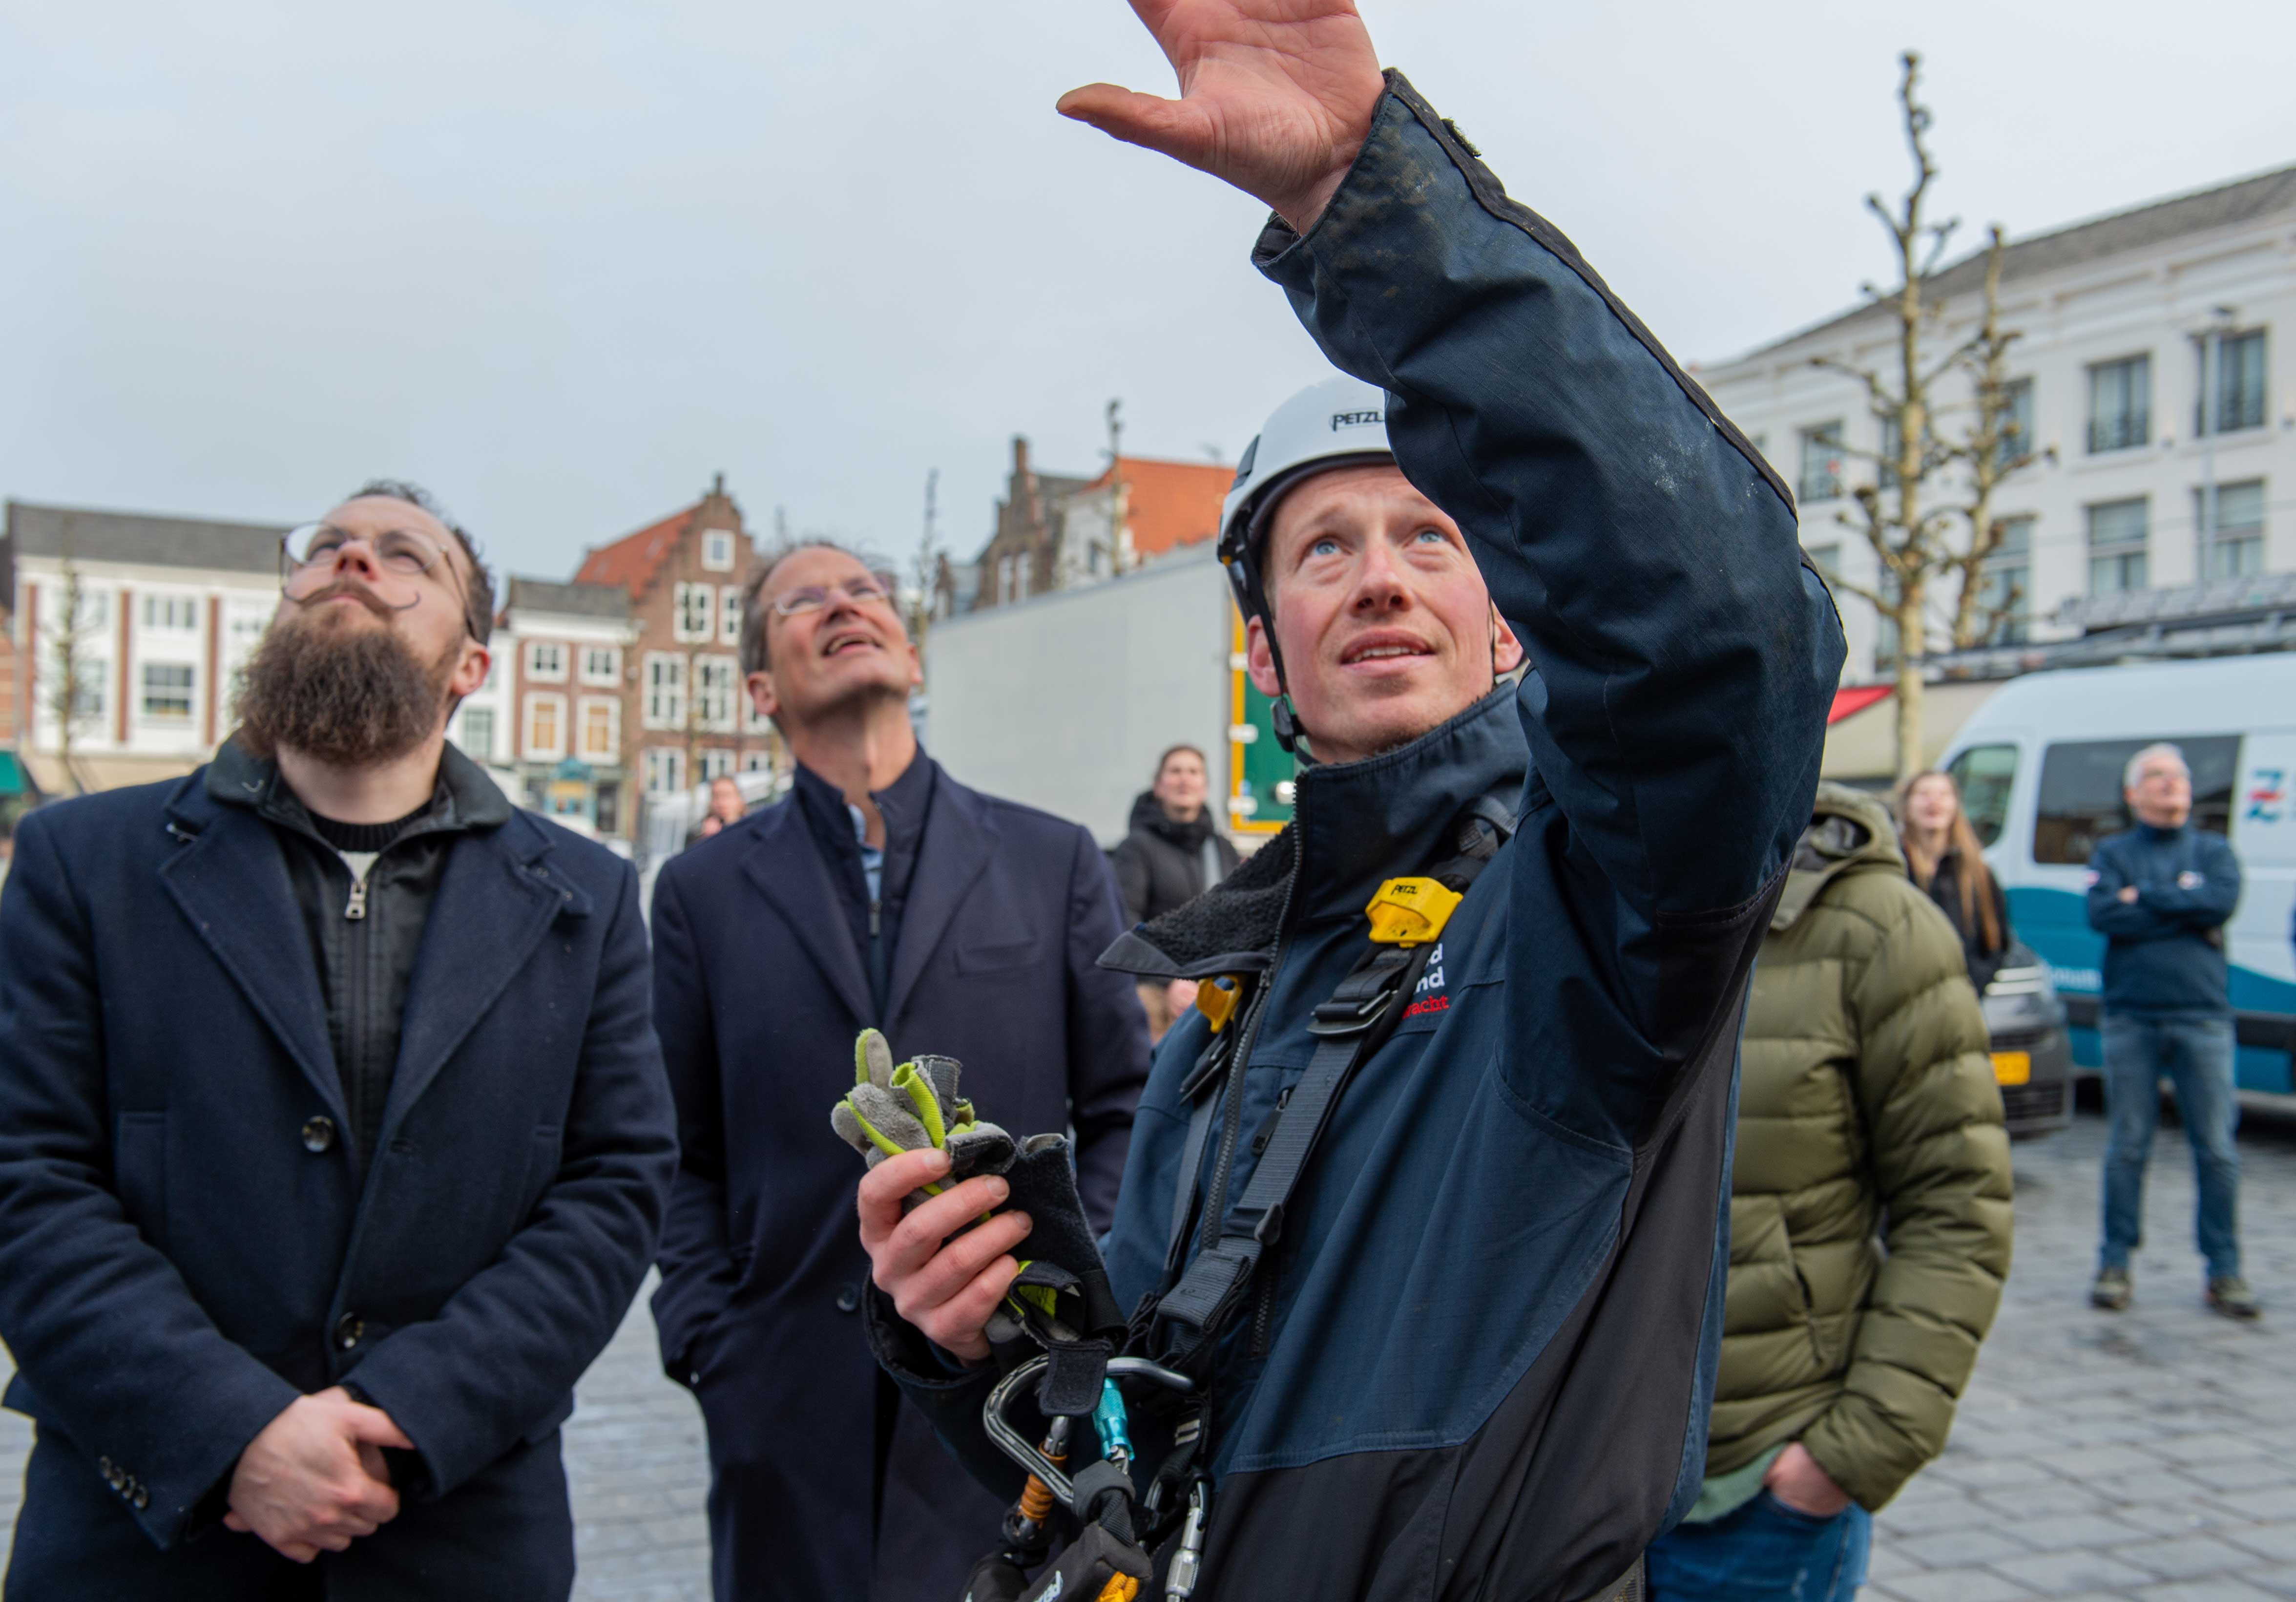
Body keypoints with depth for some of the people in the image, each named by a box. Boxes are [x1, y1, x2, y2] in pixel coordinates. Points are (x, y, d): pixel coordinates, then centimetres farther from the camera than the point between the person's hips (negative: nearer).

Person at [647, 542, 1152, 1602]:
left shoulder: (1055, 863, 4)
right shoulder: (705, 890, 5)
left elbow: (1123, 1108, 6)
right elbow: (684, 1156, 7)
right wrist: (706, 1345, -3)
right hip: (790, 1399, 0)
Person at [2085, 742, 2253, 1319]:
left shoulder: (2214, 851, 12)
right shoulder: (2112, 853, 9)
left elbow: (2223, 902, -10)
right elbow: (2102, 915, -10)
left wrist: (2145, 896, -7)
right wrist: (2189, 915, -8)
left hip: (2203, 1017, 1)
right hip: (2131, 1018, -1)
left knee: (2217, 1148, 1)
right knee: (2127, 1146, 3)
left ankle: (2225, 1271, 10)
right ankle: (2115, 1264, 11)